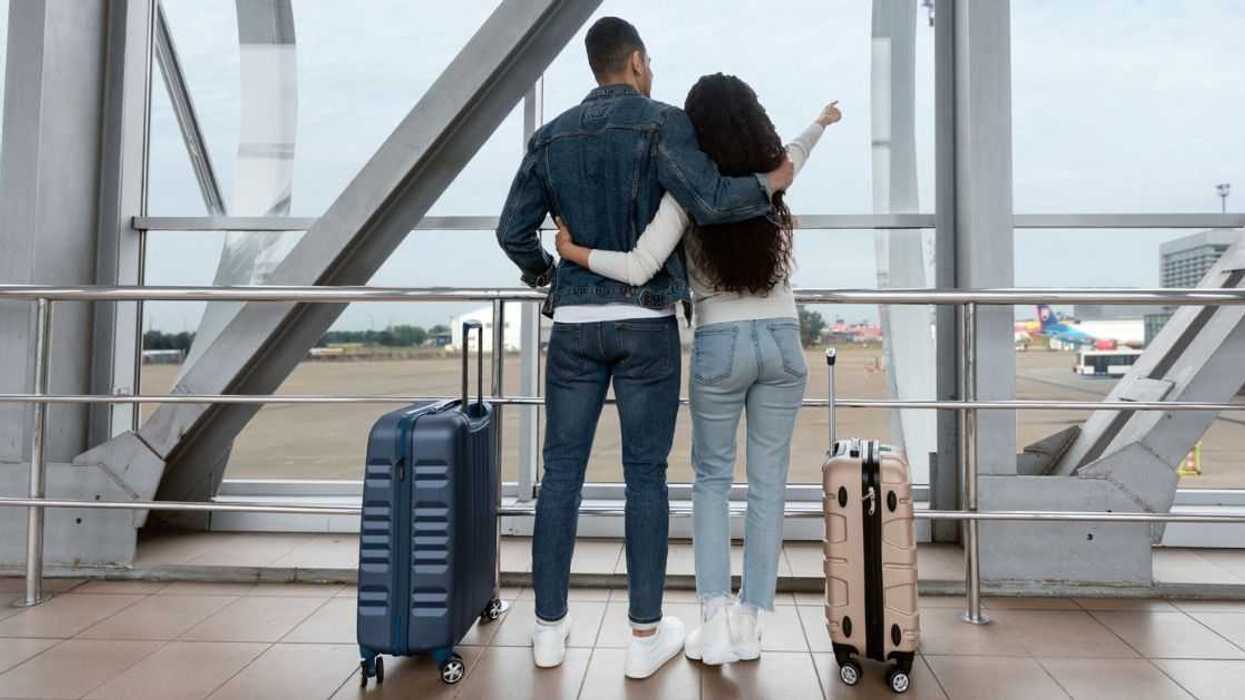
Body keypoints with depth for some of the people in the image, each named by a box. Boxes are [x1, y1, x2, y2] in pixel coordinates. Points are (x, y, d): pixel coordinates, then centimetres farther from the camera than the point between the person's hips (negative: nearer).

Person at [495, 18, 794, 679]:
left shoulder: (551, 136, 9)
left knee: (562, 473, 9)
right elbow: (712, 203, -19)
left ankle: (549, 627, 16)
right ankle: (645, 634, 11)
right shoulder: (664, 123, -4)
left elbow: (513, 230, 8)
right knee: (645, 476, 4)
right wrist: (769, 183, 2)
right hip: (646, 325, -3)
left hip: (575, 324, 3)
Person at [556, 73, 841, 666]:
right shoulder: (774, 175, 1)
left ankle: (716, 616, 6)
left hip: (720, 344, -2)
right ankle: (748, 623, 15)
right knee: (768, 483, 9)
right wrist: (821, 122, 49)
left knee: (712, 477, 14)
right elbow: (794, 152, 26)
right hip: (782, 340, 3)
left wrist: (572, 251, -4)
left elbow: (638, 270, -20)